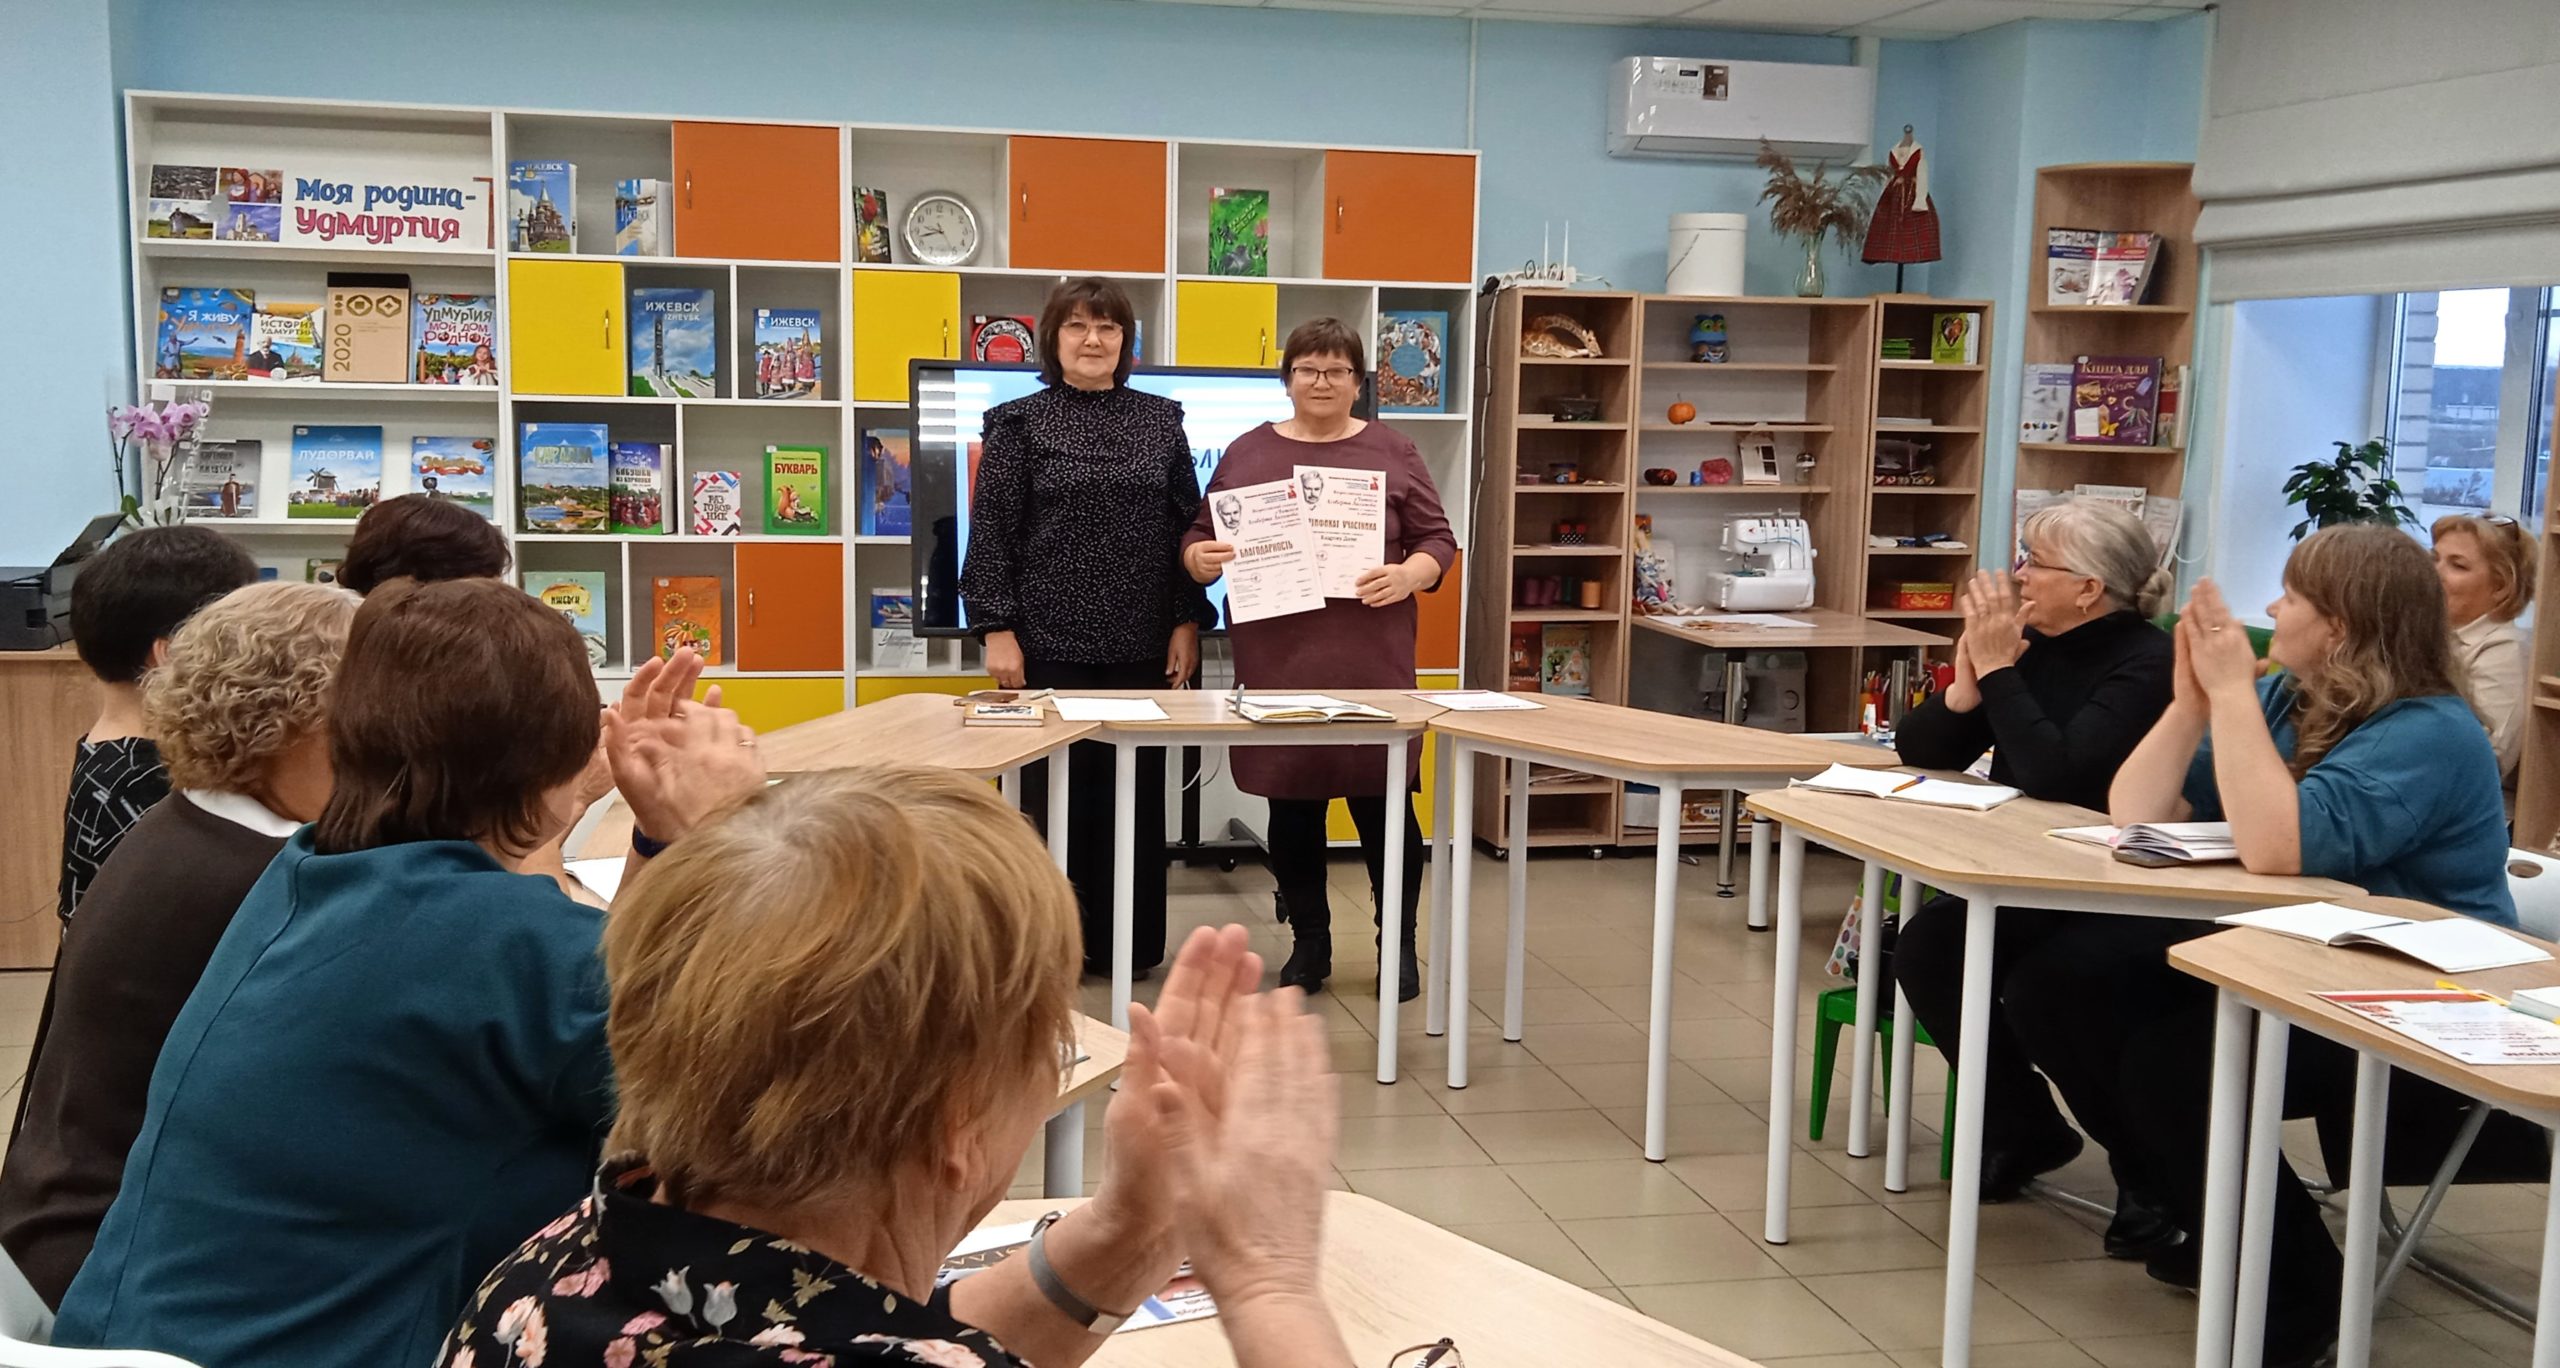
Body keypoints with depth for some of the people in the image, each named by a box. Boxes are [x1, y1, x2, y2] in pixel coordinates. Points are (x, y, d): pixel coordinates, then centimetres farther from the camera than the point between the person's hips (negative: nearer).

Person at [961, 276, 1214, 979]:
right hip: (1051, 643, -2)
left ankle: (1129, 942, 17)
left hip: (1142, 645, 3)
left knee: (1138, 793, 7)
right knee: (1052, 790, 3)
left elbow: (1189, 526, 10)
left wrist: (1189, 621, 4)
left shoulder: (1162, 419, 9)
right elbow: (992, 532, -2)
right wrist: (997, 630, -9)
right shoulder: (1019, 422, 2)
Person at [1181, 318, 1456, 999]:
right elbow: (1199, 537, 11)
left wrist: (1408, 576, -16)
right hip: (1277, 661, 2)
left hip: (1371, 662, -1)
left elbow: (1438, 540, 4)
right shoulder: (1246, 452, 8)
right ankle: (1309, 944, 21)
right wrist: (1200, 559, -11)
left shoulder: (1393, 452, 5)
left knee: (1381, 801, 2)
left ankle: (1400, 944, 17)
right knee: (1290, 804, 8)